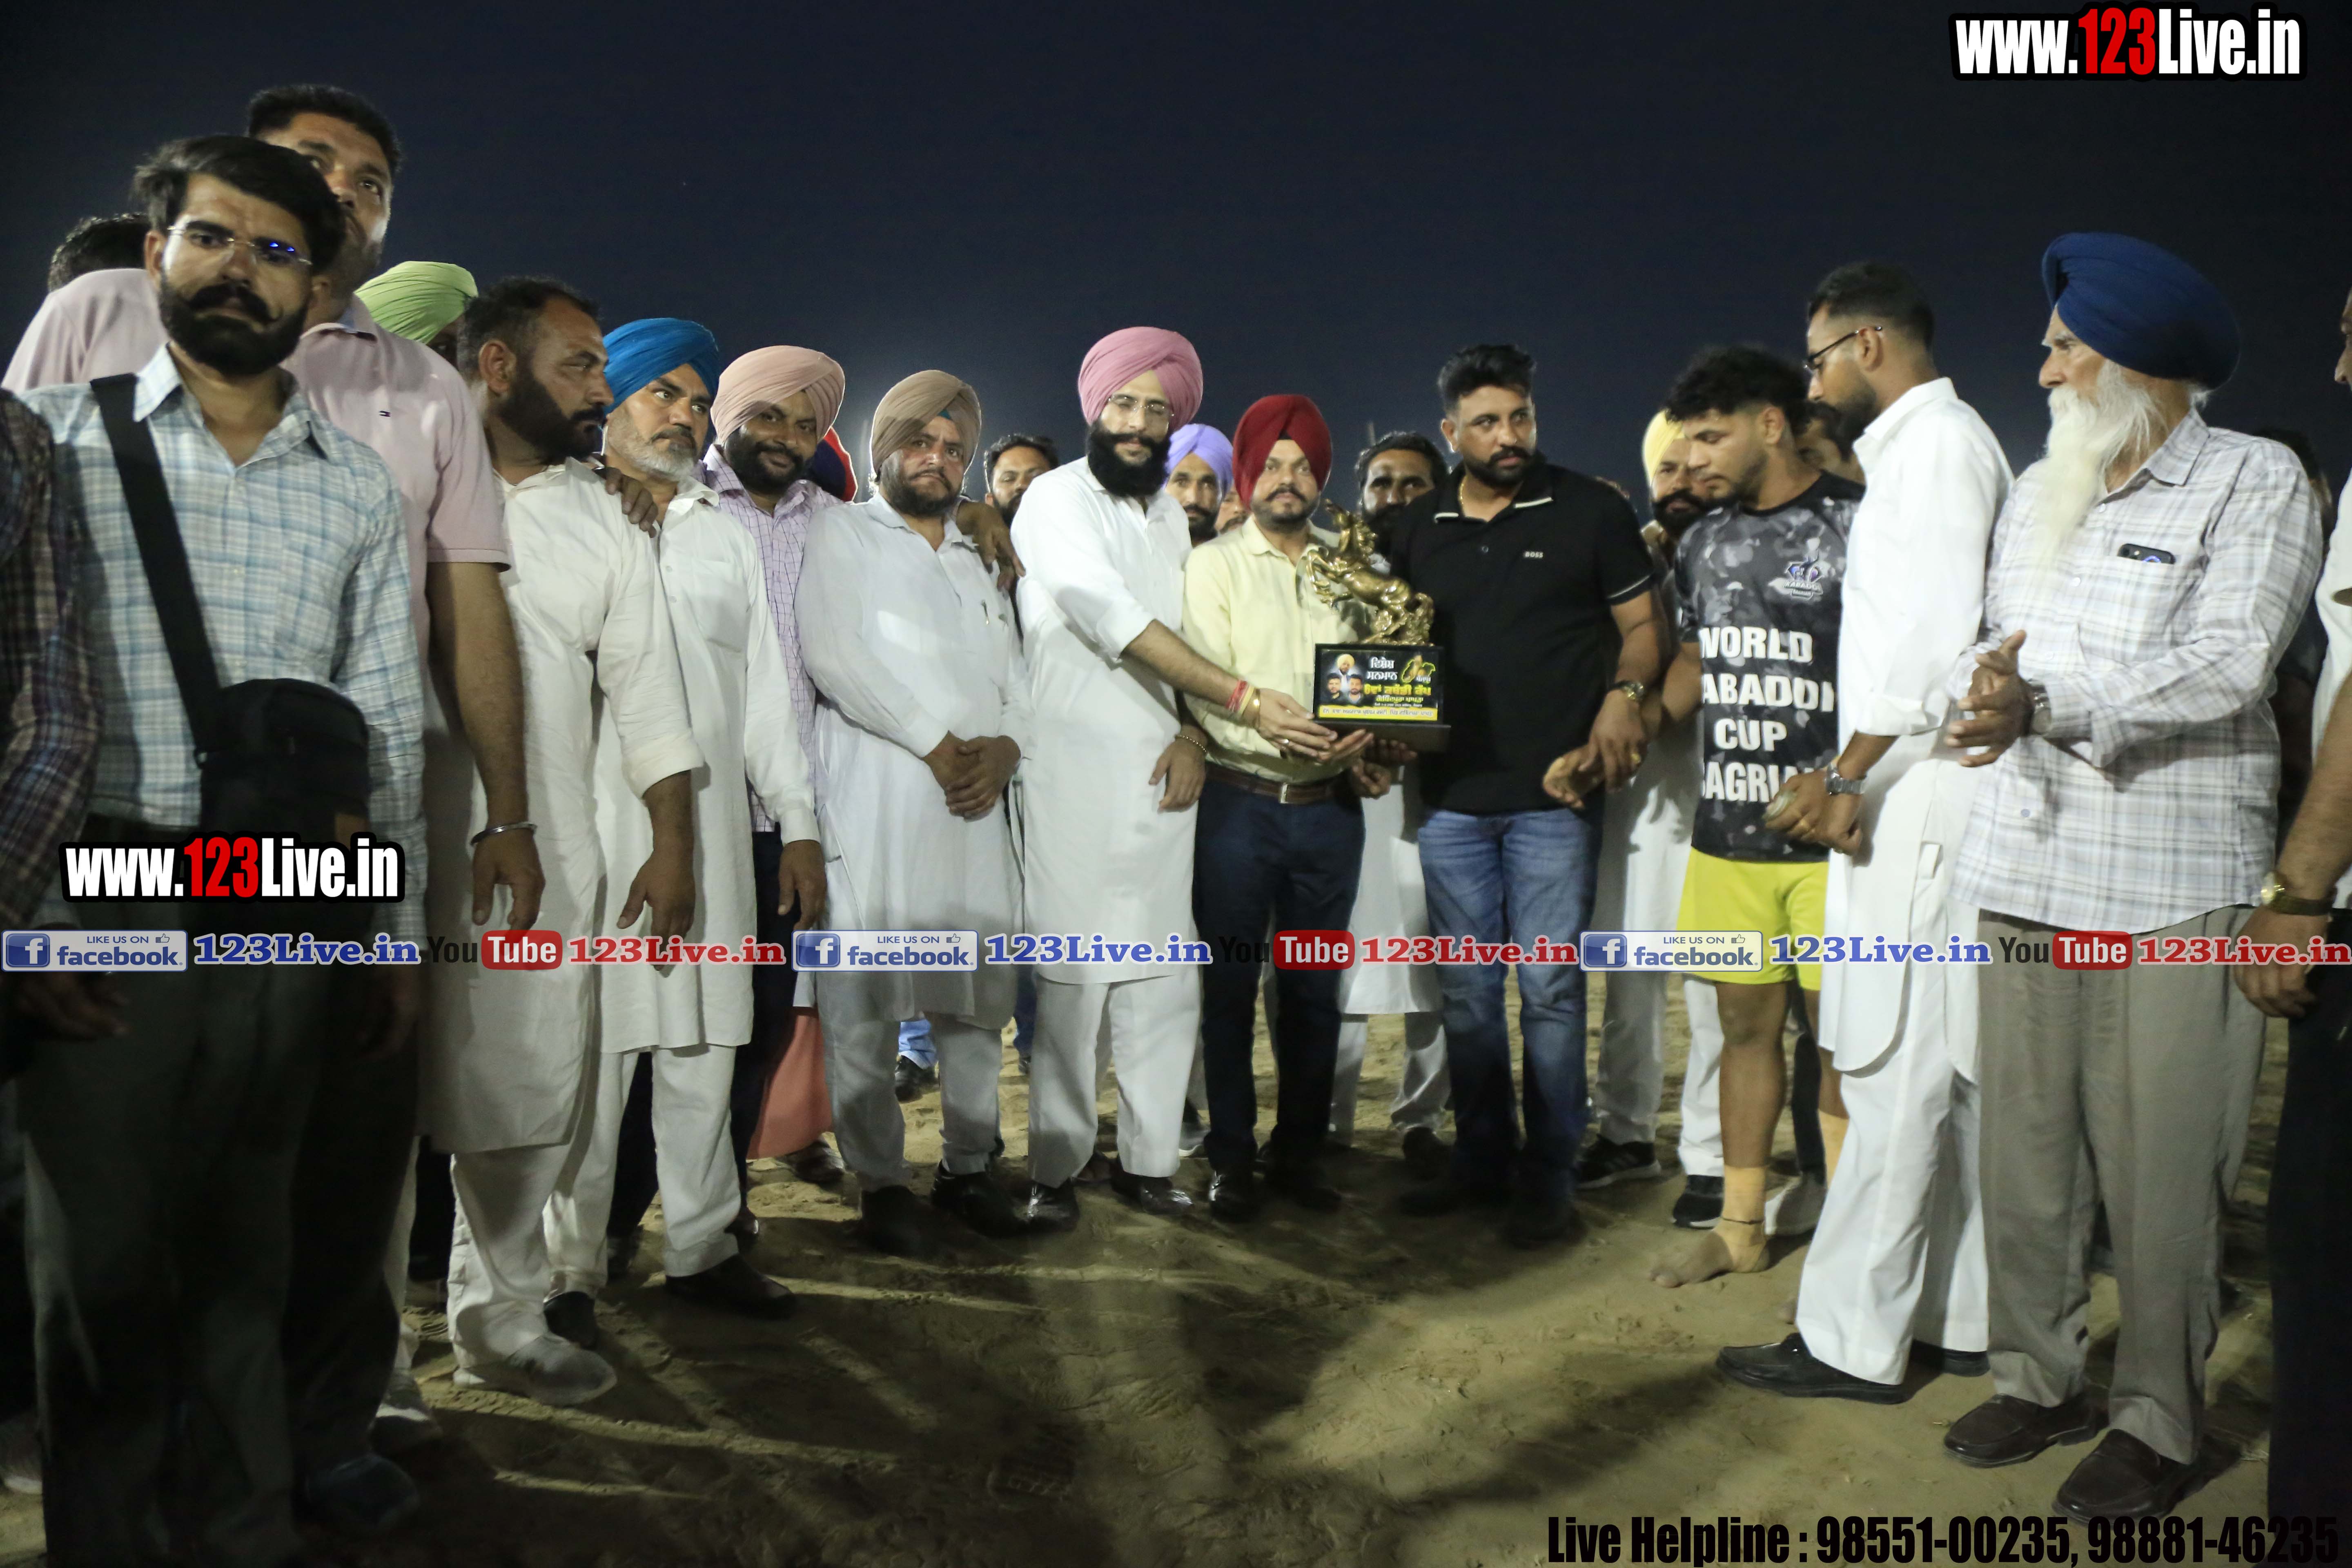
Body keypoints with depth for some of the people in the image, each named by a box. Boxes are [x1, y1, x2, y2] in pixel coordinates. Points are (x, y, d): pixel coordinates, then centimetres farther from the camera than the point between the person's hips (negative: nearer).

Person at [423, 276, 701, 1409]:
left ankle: (502, 1324, 25)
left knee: (528, 1097, 9)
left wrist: (673, 845, 8)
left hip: (549, 853, 4)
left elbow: (646, 687, 14)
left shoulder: (603, 519, 16)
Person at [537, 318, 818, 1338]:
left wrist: (798, 823, 11)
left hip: (711, 824, 5)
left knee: (702, 1041, 8)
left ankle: (700, 1246, 18)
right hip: (591, 822, -4)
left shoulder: (728, 539, 21)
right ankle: (570, 1269, 6)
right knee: (591, 1042, -6)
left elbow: (766, 688, 18)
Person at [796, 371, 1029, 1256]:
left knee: (980, 992, 5)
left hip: (979, 804, 5)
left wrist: (1006, 746, -4)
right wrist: (939, 745, -10)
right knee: (866, 998, -6)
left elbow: (1017, 671, 18)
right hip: (876, 796, -5)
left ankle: (967, 1165, 17)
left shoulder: (978, 562, 27)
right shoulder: (841, 534, 8)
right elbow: (833, 650, -7)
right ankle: (880, 1182, 5)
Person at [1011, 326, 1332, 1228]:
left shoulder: (1169, 514, 19)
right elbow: (1112, 619, -16)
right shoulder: (1057, 500, -3)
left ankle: (1147, 1158, 16)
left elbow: (1182, 636, 17)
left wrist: (1193, 733, -3)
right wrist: (1243, 700, -22)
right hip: (1076, 774, -6)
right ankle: (1055, 1169, 7)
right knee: (1072, 975, -4)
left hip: (1161, 777, 6)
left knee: (1164, 976, 5)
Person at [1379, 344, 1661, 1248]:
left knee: (1550, 988, -1)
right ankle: (1480, 1160, 25)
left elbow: (1642, 625, 4)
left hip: (1554, 795, -4)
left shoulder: (1589, 511, 1)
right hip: (1451, 795, 4)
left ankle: (1549, 1175, 13)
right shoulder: (1417, 530, 11)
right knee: (1466, 989, 11)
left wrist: (1622, 695, -15)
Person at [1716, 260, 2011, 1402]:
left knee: (1896, 1070, -7)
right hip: (1909, 794, 10)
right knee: (1944, 1071, 12)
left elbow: (1937, 629, -18)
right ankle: (1957, 1318, 20)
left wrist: (1852, 775, -14)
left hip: (1922, 794, -10)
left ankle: (1852, 1339, 0)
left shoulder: (1937, 441, -8)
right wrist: (1850, 772, 15)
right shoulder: (1924, 445, 22)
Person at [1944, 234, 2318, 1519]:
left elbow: (2228, 665, -12)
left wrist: (2051, 706, -24)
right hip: (2024, 878, 5)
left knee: (2159, 1175, 0)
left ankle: (2157, 1420, 16)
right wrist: (1984, 682, -9)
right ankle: (2039, 1376, 23)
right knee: (2023, 1152, 8)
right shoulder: (2036, 494, 19)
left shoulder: (2255, 483, 1)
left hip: (2169, 888, -5)